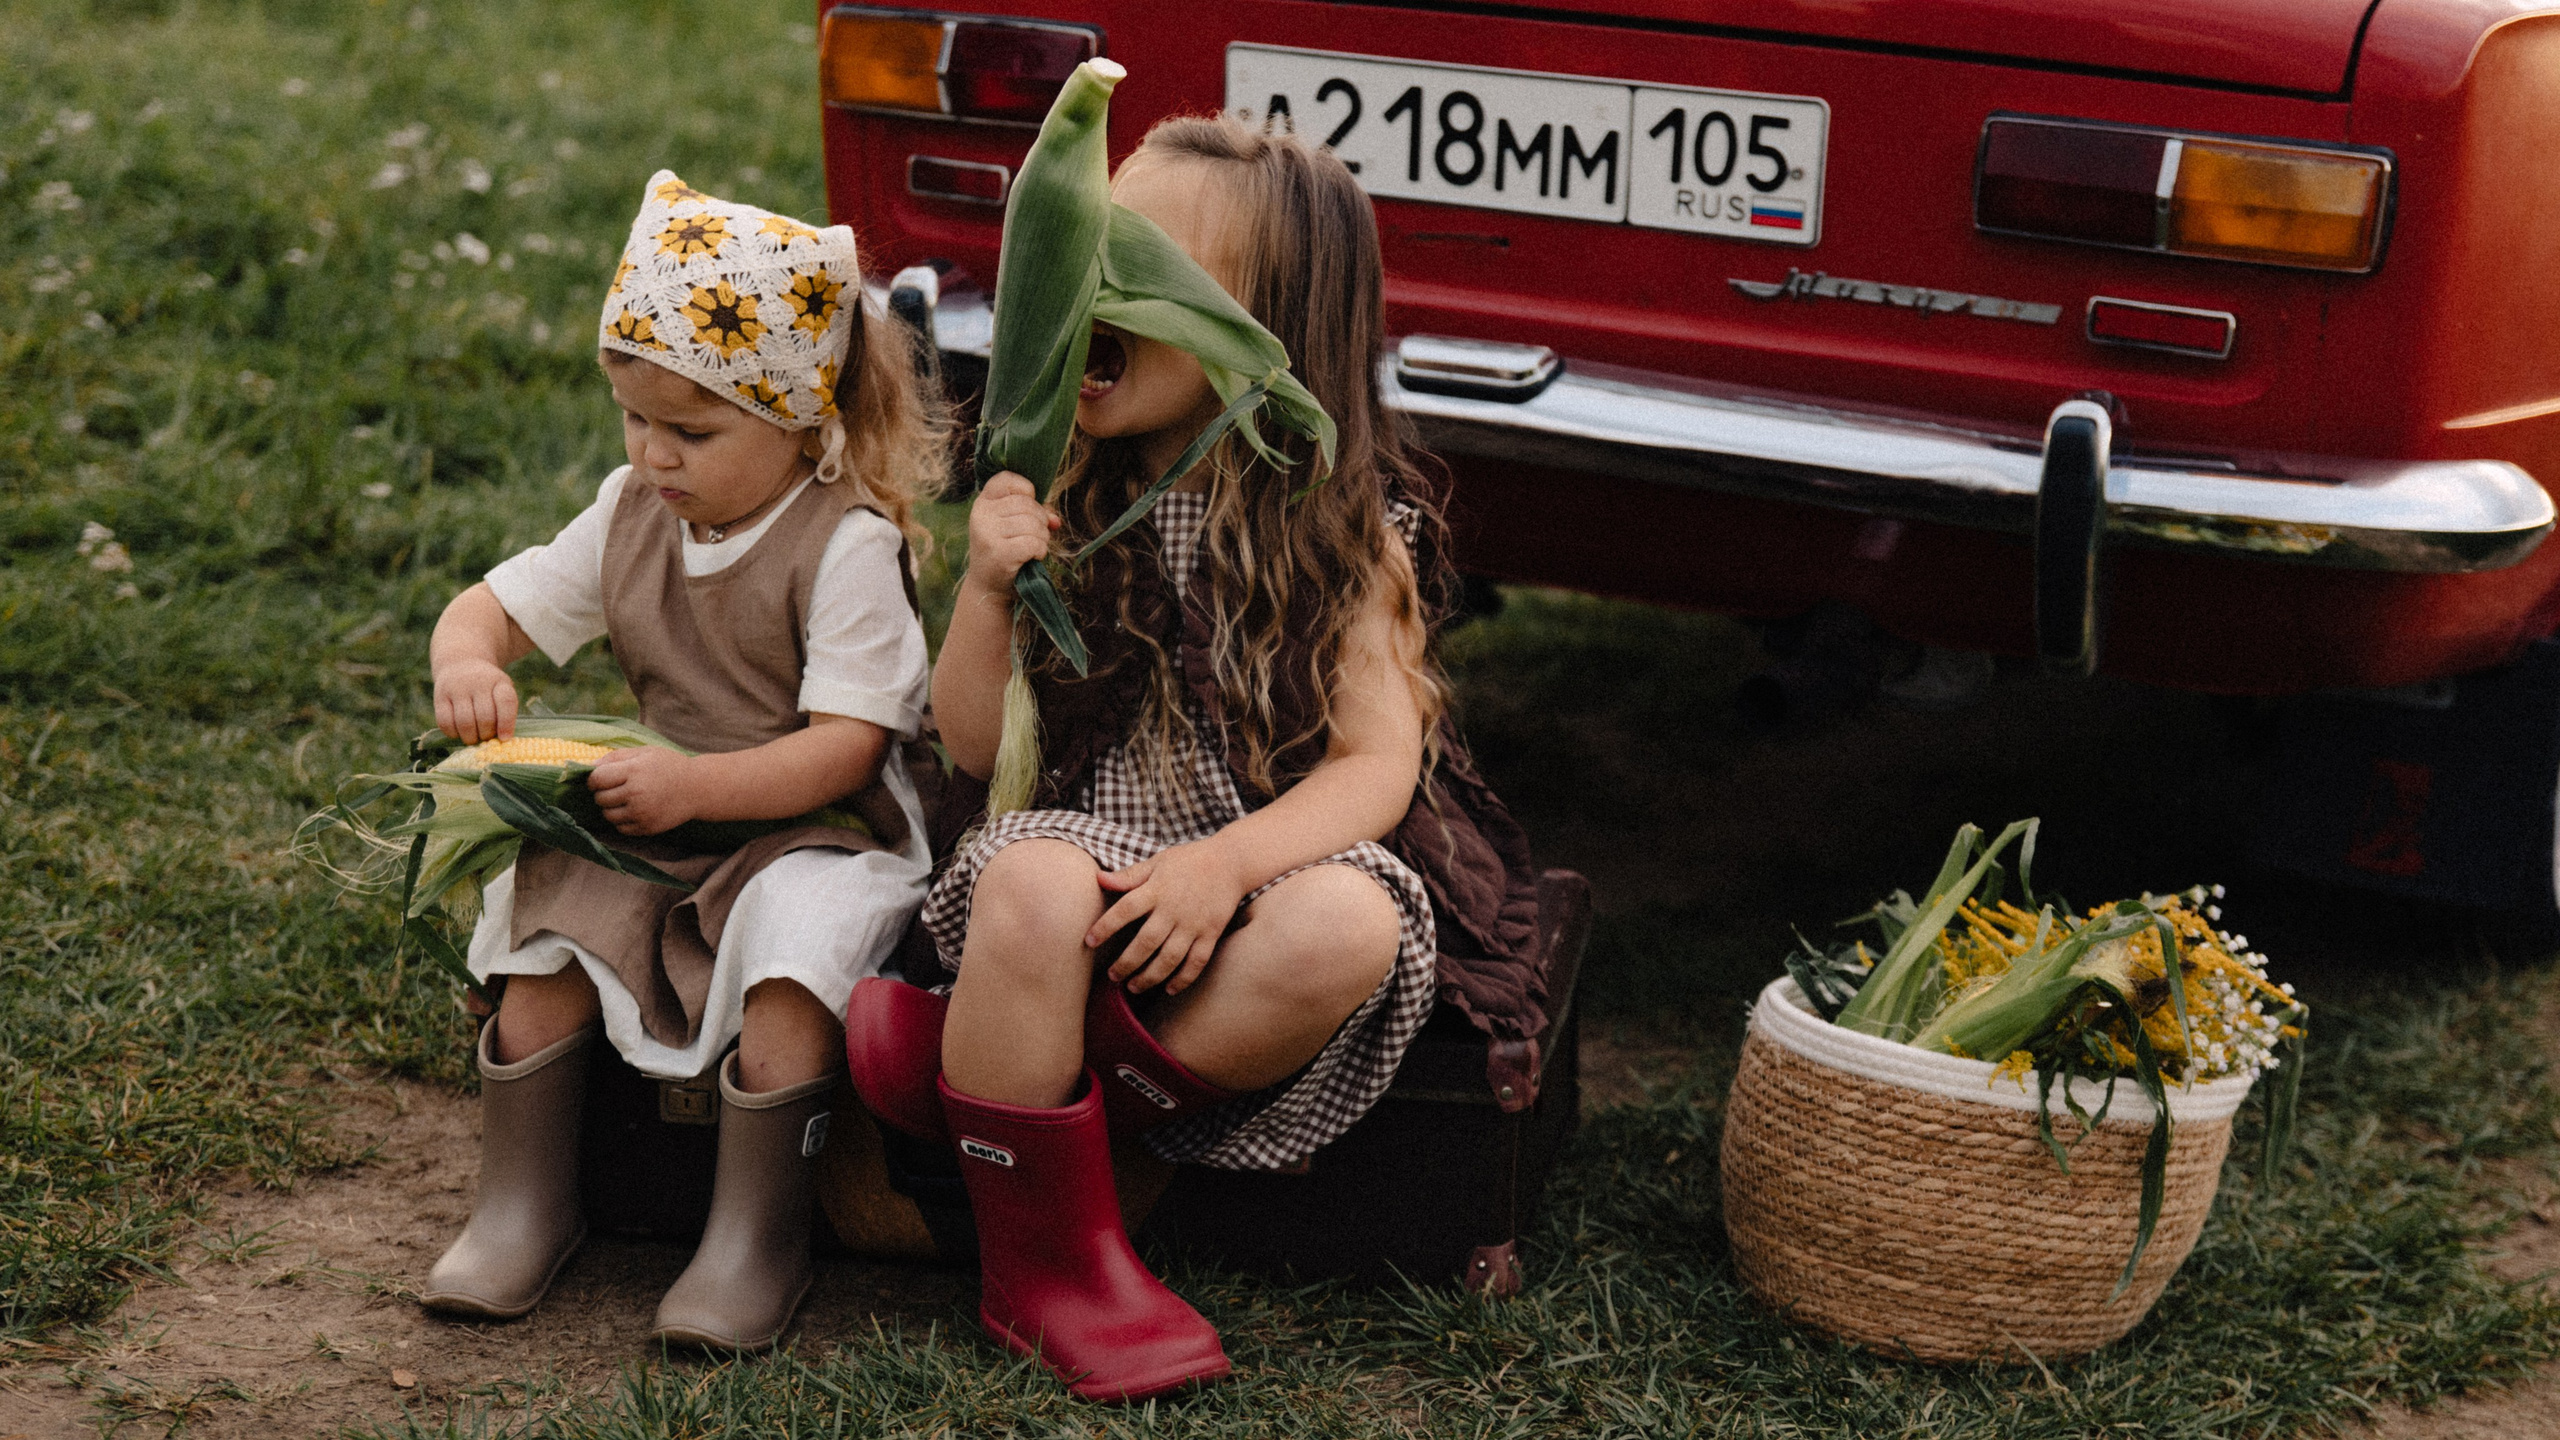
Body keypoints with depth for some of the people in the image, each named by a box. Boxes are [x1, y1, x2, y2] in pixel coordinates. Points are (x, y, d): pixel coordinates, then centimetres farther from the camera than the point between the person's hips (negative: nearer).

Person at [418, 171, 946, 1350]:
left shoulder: (846, 546, -15)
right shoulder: (630, 518, 5)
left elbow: (845, 747, -20)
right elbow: (499, 604, 11)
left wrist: (692, 787, -31)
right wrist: (466, 661, -14)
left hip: (811, 827, -6)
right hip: (650, 825, 6)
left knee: (788, 964, -33)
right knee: (543, 951, -16)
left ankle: (754, 1239, -18)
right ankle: (523, 1208, 2)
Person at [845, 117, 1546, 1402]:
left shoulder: (1340, 528, -3)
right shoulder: (1059, 499, 5)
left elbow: (1380, 764, -10)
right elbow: (976, 745, 5)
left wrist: (1228, 861, -27)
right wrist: (987, 591, -13)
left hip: (1274, 855, -1)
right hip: (1095, 848, 1)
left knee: (1350, 926, -36)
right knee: (1031, 885, -34)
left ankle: (985, 1079, -21)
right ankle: (1047, 1265, -15)